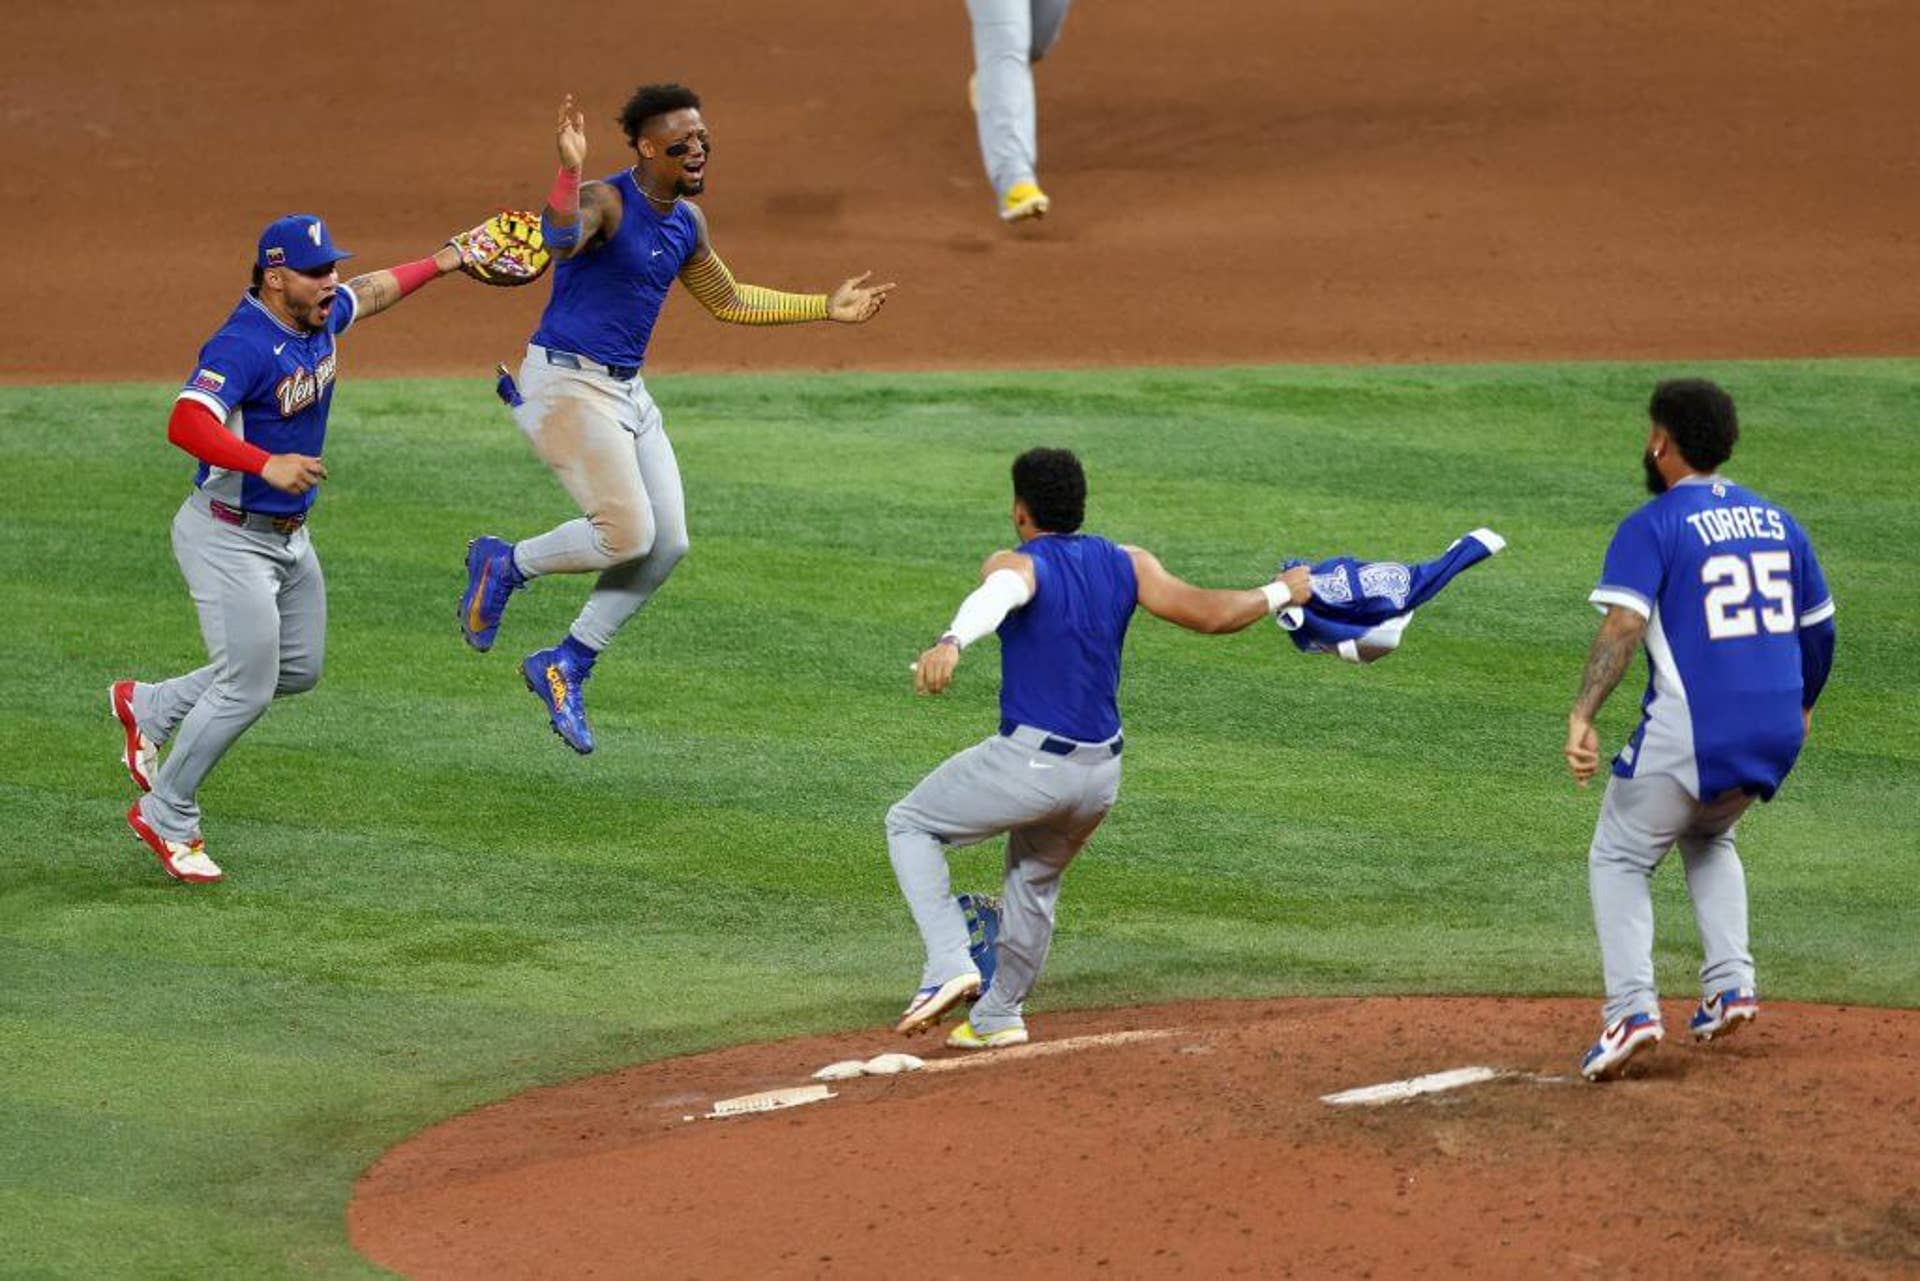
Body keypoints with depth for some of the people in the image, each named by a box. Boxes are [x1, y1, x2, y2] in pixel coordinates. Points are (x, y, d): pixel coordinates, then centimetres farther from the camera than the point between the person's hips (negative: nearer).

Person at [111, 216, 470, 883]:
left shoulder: (319, 320, 2)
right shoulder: (243, 345, -26)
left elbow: (369, 292, 25)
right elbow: (186, 424, -39)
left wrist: (438, 263, 32)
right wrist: (268, 464, -48)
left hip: (289, 537, 9)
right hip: (228, 539, -9)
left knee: (298, 671, 18)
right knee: (248, 685, -9)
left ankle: (148, 707, 34)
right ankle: (166, 819, 9)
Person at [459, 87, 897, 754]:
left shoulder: (686, 222, 10)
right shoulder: (602, 201, -16)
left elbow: (728, 301, 25)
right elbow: (560, 241, -40)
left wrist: (826, 307, 22)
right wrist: (568, 171, -56)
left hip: (627, 392, 9)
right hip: (567, 385, -9)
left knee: (667, 545, 5)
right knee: (628, 535, -16)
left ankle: (565, 665, 16)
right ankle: (504, 565, 9)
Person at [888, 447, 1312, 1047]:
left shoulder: (1015, 566, -9)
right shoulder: (1126, 564, 5)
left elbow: (996, 597, -33)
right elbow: (1209, 612, 3)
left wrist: (951, 643, -54)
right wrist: (1282, 593, 21)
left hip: (1030, 762, -6)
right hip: (1102, 776, 6)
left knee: (910, 823, 12)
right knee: (1035, 878, 29)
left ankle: (950, 965, -5)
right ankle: (999, 1016, 40)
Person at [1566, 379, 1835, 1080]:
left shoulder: (1652, 527, -6)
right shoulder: (1777, 522, 13)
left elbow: (1624, 625, -20)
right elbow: (1818, 629, 19)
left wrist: (1582, 716, -29)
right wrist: (1802, 706, 37)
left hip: (1690, 732, -6)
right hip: (1777, 727, 6)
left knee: (1619, 859, 9)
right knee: (1707, 838, 31)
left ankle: (1632, 1008, -10)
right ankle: (1729, 984, 14)